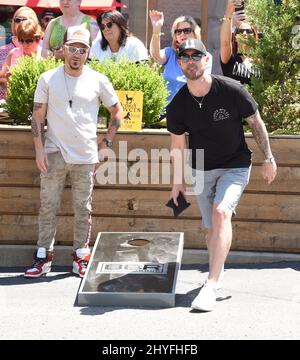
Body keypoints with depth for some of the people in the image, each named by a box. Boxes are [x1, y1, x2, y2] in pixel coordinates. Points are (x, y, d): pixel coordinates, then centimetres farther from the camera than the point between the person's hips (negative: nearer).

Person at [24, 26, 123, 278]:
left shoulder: (98, 81, 2)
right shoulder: (48, 79, 1)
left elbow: (117, 111, 12)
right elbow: (38, 116, 3)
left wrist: (107, 142, 6)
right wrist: (39, 149, -4)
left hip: (86, 155, 0)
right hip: (54, 153, 0)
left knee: (83, 209, 6)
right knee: (48, 206, 2)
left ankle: (81, 257, 16)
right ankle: (44, 257, 9)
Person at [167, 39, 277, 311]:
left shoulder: (232, 90, -18)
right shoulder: (177, 105, -10)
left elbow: (256, 123, -4)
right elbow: (178, 144, 5)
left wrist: (268, 158, -3)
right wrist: (178, 181, 11)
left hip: (235, 166, -4)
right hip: (201, 171, 4)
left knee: (221, 212, -25)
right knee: (211, 227, 6)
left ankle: (211, 286, -30)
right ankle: (217, 274, 28)